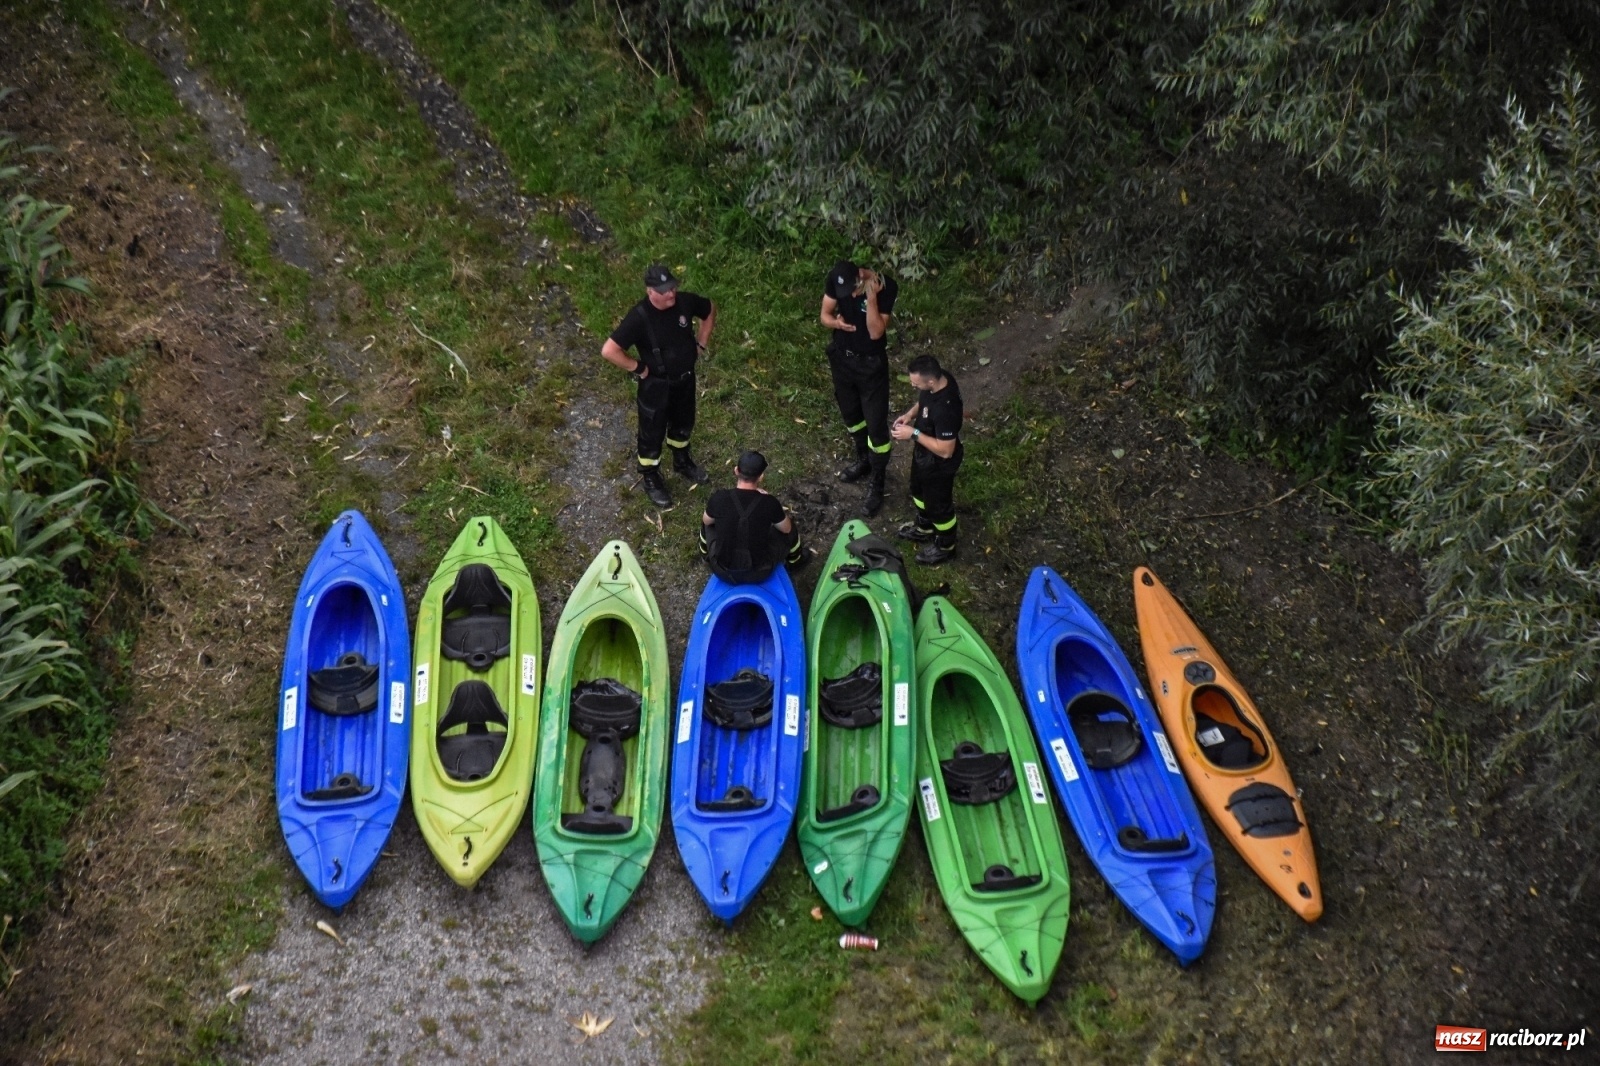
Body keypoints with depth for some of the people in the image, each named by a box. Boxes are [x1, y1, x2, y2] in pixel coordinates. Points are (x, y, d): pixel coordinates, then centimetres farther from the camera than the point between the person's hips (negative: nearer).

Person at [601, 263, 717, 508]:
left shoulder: (685, 302, -16)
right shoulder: (639, 318, -32)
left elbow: (710, 310, 7)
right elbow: (609, 351, -36)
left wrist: (701, 344, 3)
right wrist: (637, 368, -24)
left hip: (685, 378, 5)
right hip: (656, 385, -5)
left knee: (683, 423, 28)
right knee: (653, 432, 15)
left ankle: (682, 462, 55)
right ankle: (650, 477, 38)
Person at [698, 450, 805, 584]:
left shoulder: (719, 498, -18)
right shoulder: (769, 503, -20)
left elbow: (706, 521, 4)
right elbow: (786, 528, 1)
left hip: (722, 572, 1)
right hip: (758, 573, -1)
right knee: (788, 519, 21)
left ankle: (705, 553, 57)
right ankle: (795, 559, 50)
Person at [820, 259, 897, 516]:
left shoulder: (886, 287, -26)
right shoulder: (835, 278, -16)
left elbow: (876, 332, -27)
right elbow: (825, 315, -5)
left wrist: (871, 297, -37)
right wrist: (836, 322, -28)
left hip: (871, 363, -4)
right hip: (841, 357, 5)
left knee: (877, 425, 2)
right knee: (850, 413, 24)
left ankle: (877, 484, 19)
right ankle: (863, 460, 49)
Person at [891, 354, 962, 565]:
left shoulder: (945, 409, -43)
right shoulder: (940, 377, -18)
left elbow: (945, 450, -33)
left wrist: (914, 434, -29)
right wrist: (911, 414, -9)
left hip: (938, 463, -8)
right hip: (924, 454, 8)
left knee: (938, 503, 18)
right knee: (919, 490, 32)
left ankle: (945, 546, 45)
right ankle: (924, 529, 59)